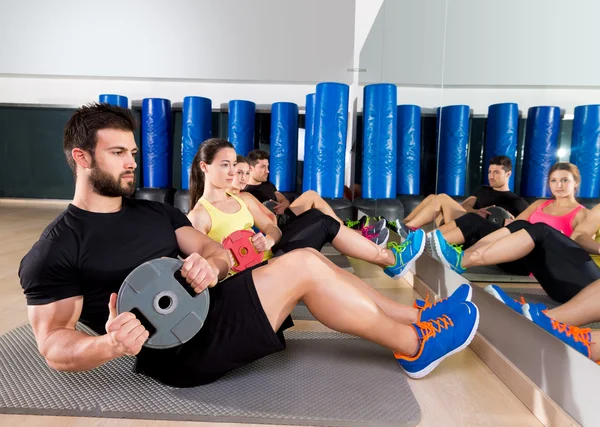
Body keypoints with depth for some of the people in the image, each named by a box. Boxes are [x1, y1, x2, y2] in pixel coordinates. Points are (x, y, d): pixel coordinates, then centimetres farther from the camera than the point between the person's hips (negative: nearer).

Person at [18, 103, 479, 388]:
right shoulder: (53, 253, -4)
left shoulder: (157, 212, 14)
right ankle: (417, 346, -4)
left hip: (209, 307, 7)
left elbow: (217, 251, 6)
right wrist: (110, 344, -30)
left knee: (307, 258, -6)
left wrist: (209, 265, -18)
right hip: (177, 347, -7)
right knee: (303, 266, -20)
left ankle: (416, 316, 7)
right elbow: (55, 345, -8)